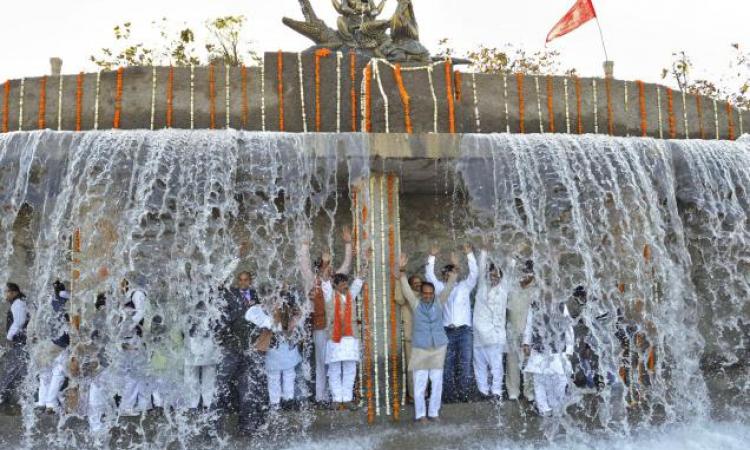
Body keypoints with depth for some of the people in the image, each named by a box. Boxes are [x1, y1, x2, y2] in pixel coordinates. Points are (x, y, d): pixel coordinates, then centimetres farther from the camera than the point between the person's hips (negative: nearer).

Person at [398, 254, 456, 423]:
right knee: (420, 383, -1)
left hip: (439, 348, 2)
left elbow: (449, 287, -1)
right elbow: (405, 288, -7)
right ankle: (420, 414, 9)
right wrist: (403, 270, -18)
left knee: (437, 382, 6)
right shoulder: (416, 304, 1)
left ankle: (434, 412, 17)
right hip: (420, 349, -2)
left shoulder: (439, 303, 5)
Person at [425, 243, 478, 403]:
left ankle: (463, 395, 9)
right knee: (447, 364, 4)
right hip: (447, 331, 1)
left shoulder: (465, 286, 8)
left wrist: (469, 255, -13)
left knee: (465, 364, 0)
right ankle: (449, 395, 13)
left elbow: (474, 273, -4)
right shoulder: (440, 287, 10)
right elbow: (429, 275, 2)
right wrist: (432, 257, -7)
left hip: (464, 330, -1)